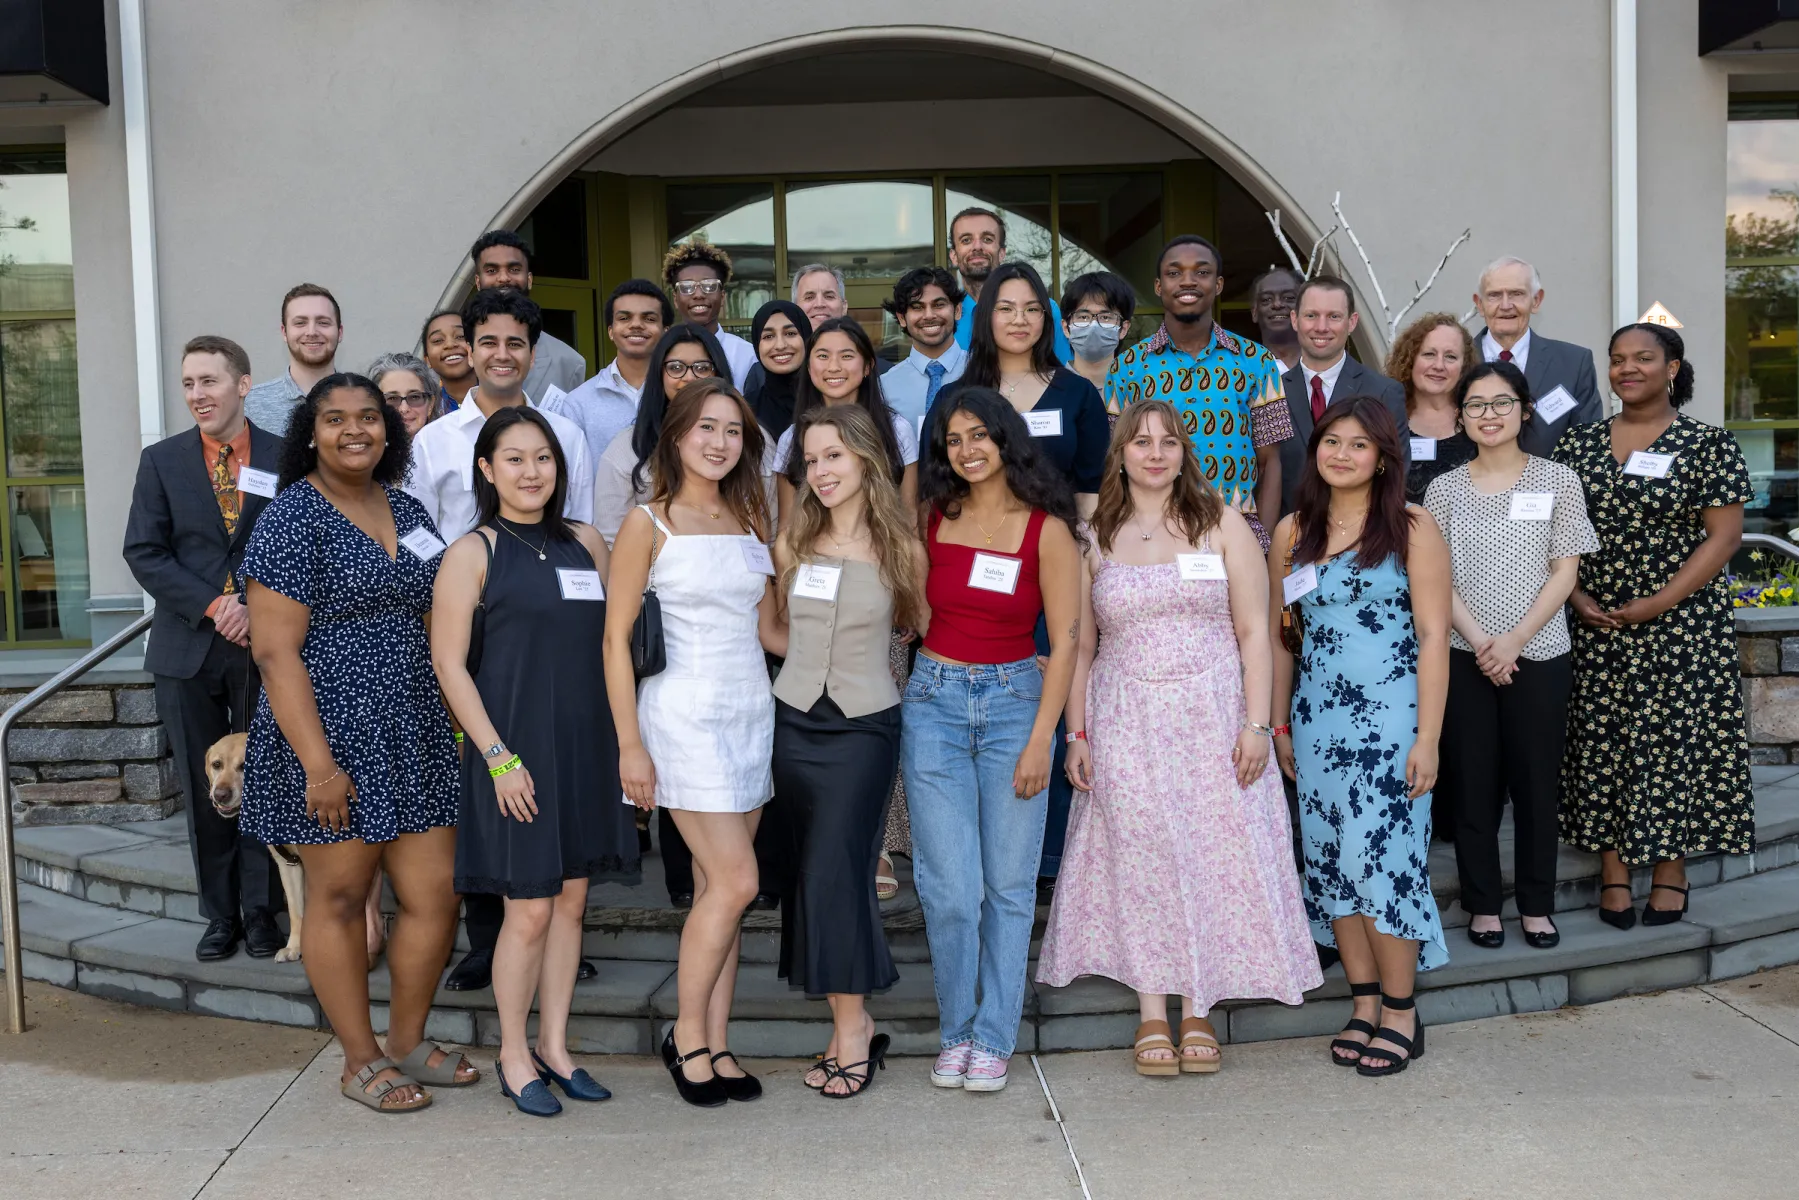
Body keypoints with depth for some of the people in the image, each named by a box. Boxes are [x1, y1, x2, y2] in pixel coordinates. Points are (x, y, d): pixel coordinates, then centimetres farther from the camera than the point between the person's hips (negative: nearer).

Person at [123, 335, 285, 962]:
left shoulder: (285, 458, 1)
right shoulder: (161, 461, 5)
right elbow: (144, 553, -1)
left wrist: (259, 609, -14)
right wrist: (212, 605, -13)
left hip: (264, 647, -1)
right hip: (188, 649, 1)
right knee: (203, 789, 7)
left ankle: (260, 911, 16)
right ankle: (219, 914, 19)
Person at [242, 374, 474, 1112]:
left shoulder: (404, 509, 12)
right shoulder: (292, 518, -9)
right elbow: (275, 652, -14)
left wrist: (455, 719, 11)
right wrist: (318, 762, -19)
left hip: (413, 740, 7)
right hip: (332, 743, -6)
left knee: (436, 894, 8)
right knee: (338, 899, 6)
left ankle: (408, 1041, 27)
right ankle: (361, 1062, 21)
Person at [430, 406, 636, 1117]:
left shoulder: (585, 544, 9)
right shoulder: (472, 552, -5)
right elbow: (448, 663, -8)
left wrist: (622, 738, 7)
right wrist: (498, 756, -14)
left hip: (586, 745, 5)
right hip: (516, 751, -5)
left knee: (571, 900, 11)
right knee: (529, 911, 0)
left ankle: (554, 1046, 25)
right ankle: (514, 1056, 18)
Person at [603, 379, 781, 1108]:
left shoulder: (749, 520, 12)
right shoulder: (649, 523, -4)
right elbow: (616, 639, -6)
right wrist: (630, 745, -11)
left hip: (751, 712, 5)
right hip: (686, 714, -5)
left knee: (717, 888, 8)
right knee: (735, 882, -9)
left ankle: (716, 1046, 17)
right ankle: (687, 1035, 9)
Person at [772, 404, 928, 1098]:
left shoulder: (899, 547, -5)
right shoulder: (792, 544, 4)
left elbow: (917, 625, 10)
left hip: (863, 727, -3)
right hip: (794, 720, 4)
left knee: (834, 870, -8)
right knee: (809, 871, 5)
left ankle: (851, 1032, 4)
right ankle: (853, 1024, 16)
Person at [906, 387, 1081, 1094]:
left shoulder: (1046, 529, -3)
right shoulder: (932, 518, 4)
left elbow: (1065, 640, -4)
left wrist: (1039, 741, -8)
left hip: (1014, 701, -1)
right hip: (934, 703, 1)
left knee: (1008, 885, 2)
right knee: (950, 888, -3)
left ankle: (993, 1038, 15)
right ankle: (955, 1031, 16)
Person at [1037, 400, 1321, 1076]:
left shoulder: (1221, 525, 3)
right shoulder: (1095, 540, 7)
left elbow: (1253, 632, 0)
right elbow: (1080, 646, 9)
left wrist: (1256, 724, -8)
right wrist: (1077, 733, 2)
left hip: (1212, 719, -1)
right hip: (1126, 726, 1)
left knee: (1212, 856, 1)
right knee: (1138, 861, 1)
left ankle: (1198, 1011, 13)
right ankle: (1151, 1014, 11)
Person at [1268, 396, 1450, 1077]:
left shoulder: (1412, 531, -2)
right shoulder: (1293, 532, 9)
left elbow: (1433, 636, -5)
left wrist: (1428, 738, -10)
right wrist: (1280, 724, 11)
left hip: (1389, 716, -4)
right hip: (1316, 717, 4)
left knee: (1382, 858, -7)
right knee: (1330, 862, 5)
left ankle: (1400, 1015, 8)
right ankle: (1365, 1006, 17)